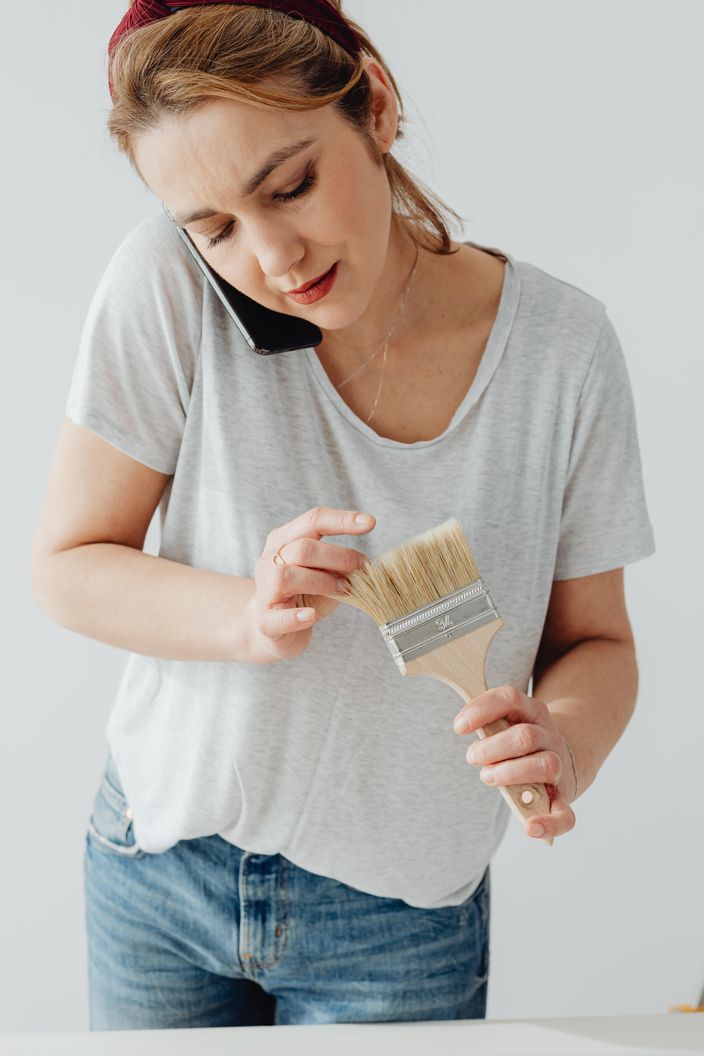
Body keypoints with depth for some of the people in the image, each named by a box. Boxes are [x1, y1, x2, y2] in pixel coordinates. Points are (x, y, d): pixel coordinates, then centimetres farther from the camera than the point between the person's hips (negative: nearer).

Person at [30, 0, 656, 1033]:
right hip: (161, 868, 1)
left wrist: (563, 741, -27)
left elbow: (596, 639, -5)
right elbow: (65, 566, -10)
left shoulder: (562, 345, -16)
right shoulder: (168, 286, -19)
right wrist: (246, 617, -29)